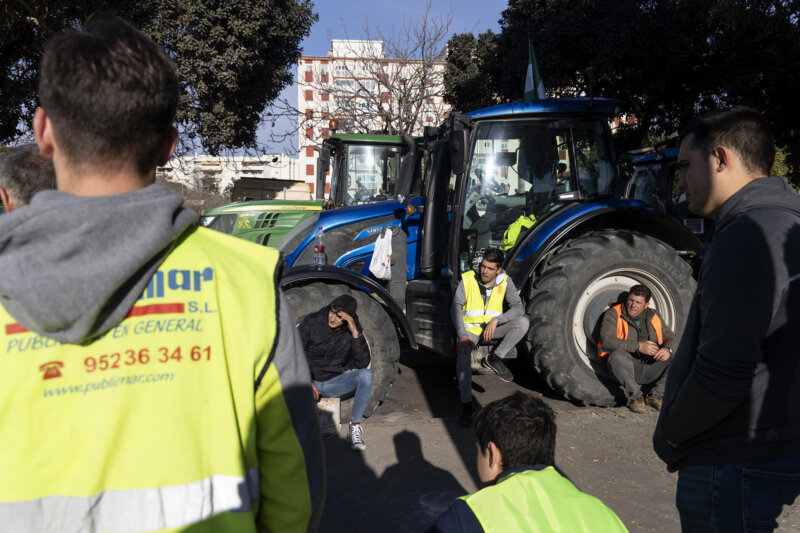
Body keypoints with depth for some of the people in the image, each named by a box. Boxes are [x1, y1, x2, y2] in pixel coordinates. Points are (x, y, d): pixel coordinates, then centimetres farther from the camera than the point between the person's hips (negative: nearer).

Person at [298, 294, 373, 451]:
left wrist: (355, 333, -22)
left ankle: (354, 427, -18)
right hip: (308, 381, -1)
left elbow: (362, 364, -13)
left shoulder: (351, 330, -3)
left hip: (334, 382, 1)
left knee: (366, 375, -28)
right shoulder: (311, 322, -8)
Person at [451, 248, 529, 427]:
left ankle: (494, 358, -15)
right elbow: (456, 307, -11)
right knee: (462, 354, -32)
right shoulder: (468, 279, -8)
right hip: (470, 328, -2)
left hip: (493, 327, 2)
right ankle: (466, 405, -27)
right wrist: (462, 335, -25)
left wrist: (496, 320, -29)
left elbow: (518, 307, -14)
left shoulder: (505, 282, -4)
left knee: (523, 322, -23)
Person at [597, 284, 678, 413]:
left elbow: (671, 338, 13)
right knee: (617, 356, -37)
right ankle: (635, 397, -17)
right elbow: (607, 340, -18)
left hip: (651, 367, 4)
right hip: (626, 367, -4)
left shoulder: (653, 317, 13)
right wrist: (638, 346, -23)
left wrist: (668, 349, -13)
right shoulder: (613, 314, -2)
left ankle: (656, 395, -2)